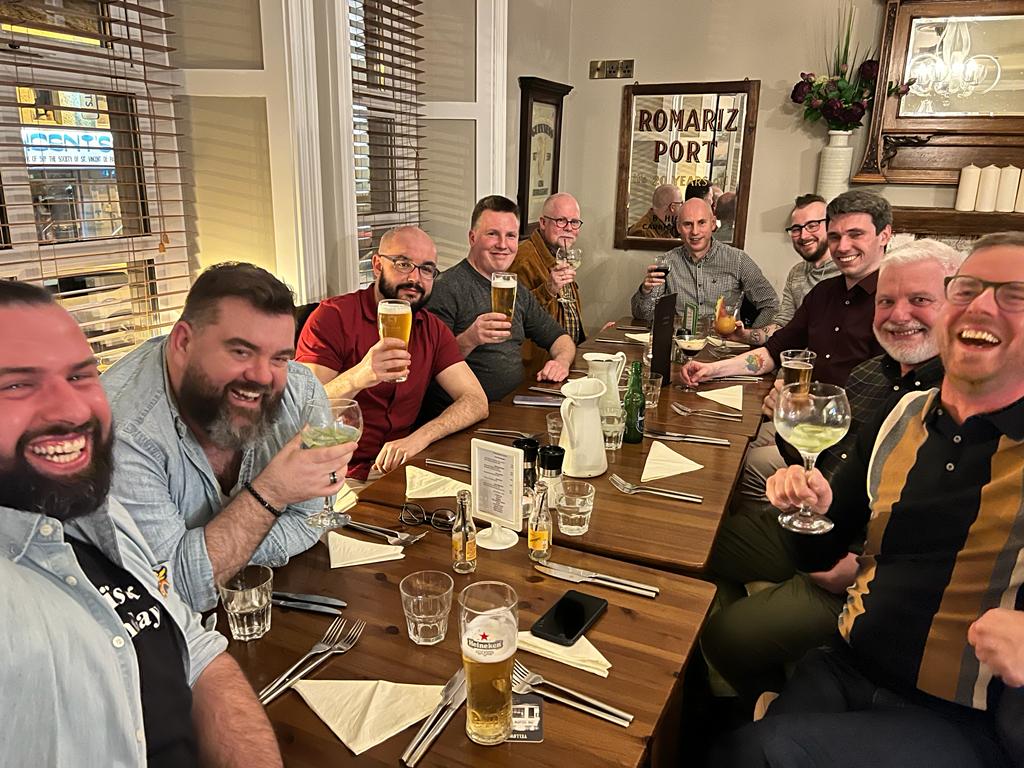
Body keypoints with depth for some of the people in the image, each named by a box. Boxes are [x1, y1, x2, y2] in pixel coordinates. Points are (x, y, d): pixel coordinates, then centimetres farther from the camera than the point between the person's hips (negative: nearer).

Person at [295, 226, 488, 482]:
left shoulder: (432, 329, 9)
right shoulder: (333, 316, -7)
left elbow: (476, 401, -2)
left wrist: (418, 438, -20)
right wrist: (356, 378, -36)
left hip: (396, 468, 6)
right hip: (341, 477, -6)